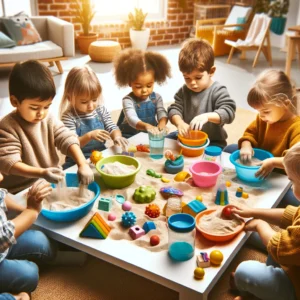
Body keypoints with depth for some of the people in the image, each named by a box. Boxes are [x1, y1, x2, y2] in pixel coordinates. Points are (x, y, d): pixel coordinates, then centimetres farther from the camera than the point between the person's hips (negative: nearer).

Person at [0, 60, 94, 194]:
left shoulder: (48, 120, 1)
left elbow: (68, 139, -6)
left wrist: (83, 165, -24)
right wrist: (41, 173, -36)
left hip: (52, 183, 5)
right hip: (21, 191, -5)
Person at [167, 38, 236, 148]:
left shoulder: (218, 91, -12)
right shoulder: (184, 91, 3)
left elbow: (229, 112, -23)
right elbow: (174, 109, -3)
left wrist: (207, 116, -41)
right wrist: (180, 123, -26)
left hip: (212, 141, -5)